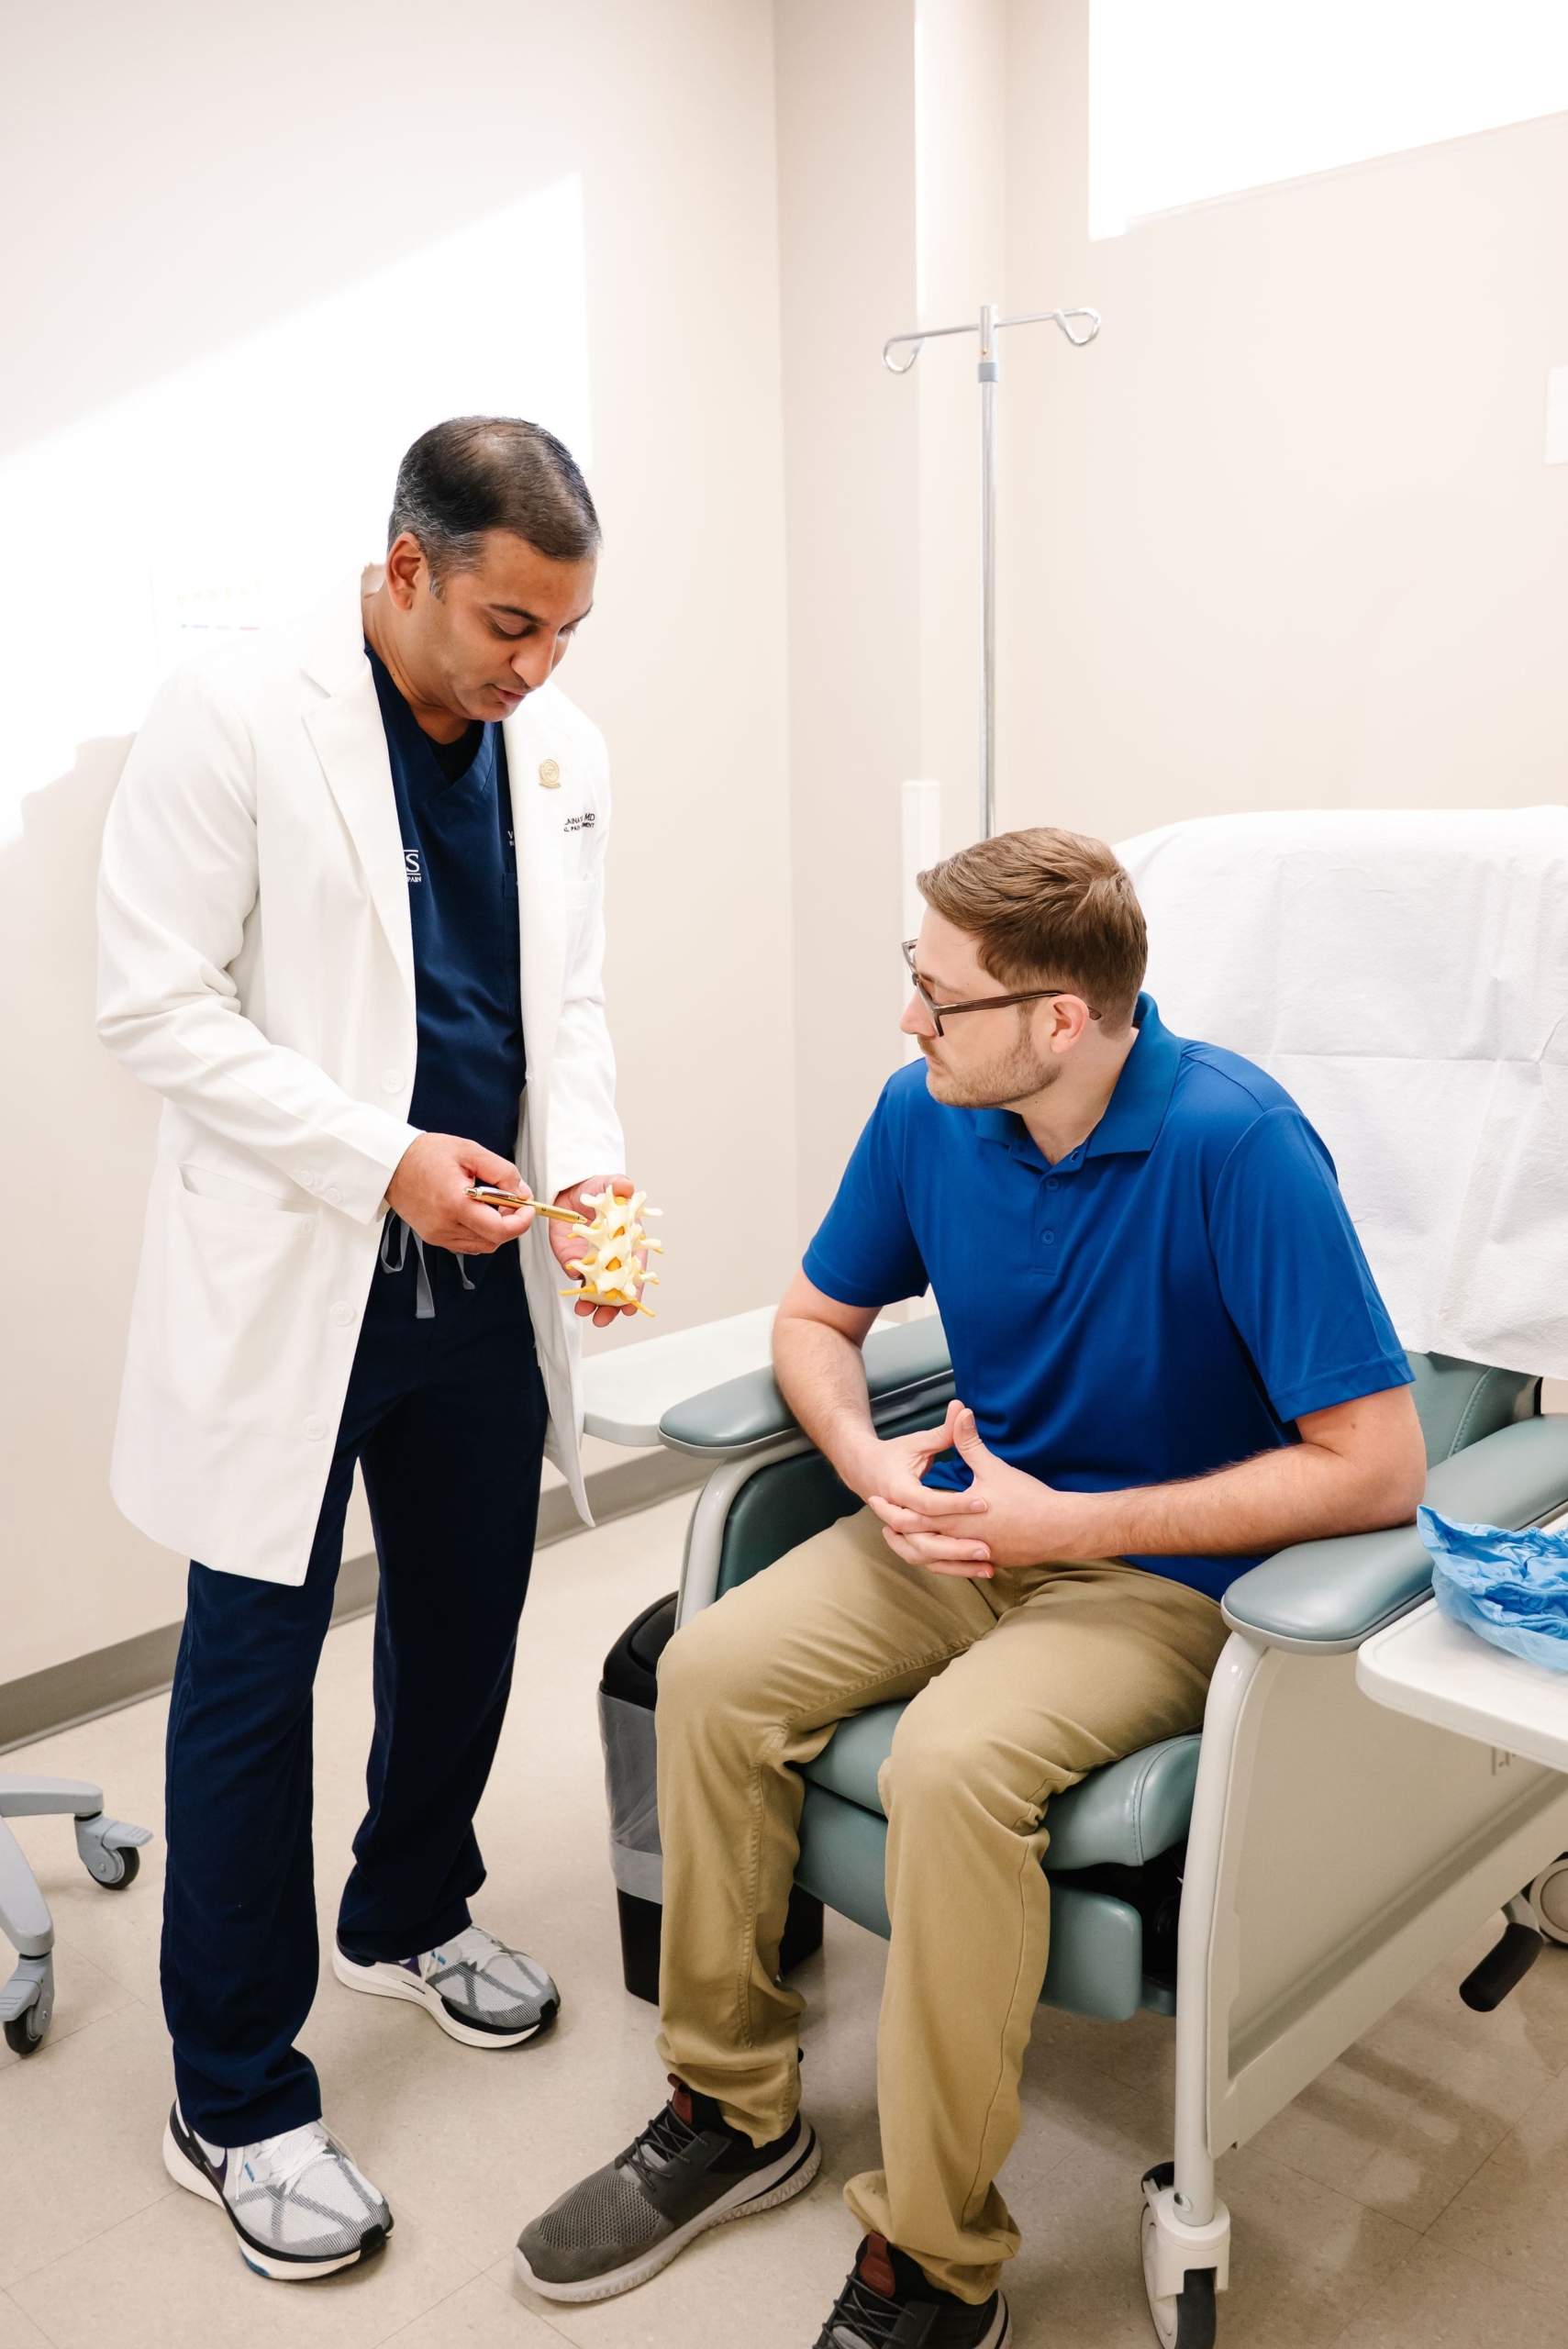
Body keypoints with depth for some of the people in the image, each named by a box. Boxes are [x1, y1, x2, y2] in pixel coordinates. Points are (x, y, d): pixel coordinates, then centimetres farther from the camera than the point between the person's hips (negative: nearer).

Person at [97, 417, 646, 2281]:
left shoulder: (559, 749, 6)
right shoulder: (231, 718, -11)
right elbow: (156, 1006, -13)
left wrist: (581, 1164, -6)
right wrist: (383, 1161, -20)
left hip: (482, 1276, 6)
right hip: (289, 1276, -5)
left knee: (466, 1622, 18)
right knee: (253, 1671, 4)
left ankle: (408, 1914, 45)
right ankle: (237, 2104, 22)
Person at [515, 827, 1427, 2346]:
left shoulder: (1235, 1147, -23)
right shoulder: (926, 1112, -5)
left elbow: (1376, 1470, -24)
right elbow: (816, 1318, 12)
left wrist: (1069, 1525, -21)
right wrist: (870, 1461, -10)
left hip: (1165, 1576, -6)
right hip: (972, 1522, 6)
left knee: (952, 1764, -31)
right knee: (710, 1675, -12)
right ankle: (732, 2110, 9)